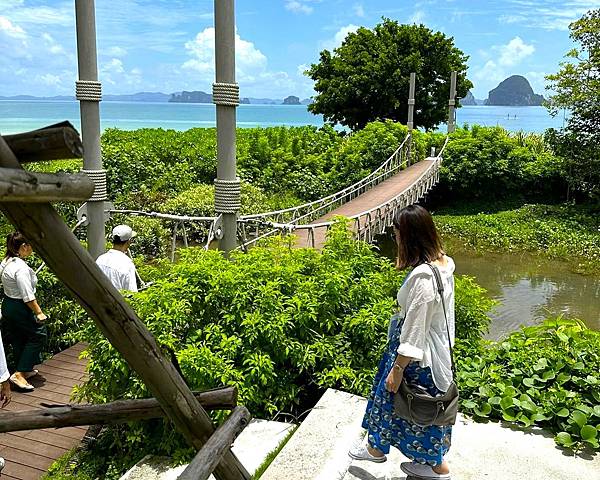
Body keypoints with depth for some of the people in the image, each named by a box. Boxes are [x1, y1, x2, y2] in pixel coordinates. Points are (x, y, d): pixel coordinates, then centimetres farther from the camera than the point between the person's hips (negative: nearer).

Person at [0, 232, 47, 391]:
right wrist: (39, 312, -16)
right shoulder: (21, 267, -26)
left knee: (18, 340, 21)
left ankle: (25, 370, 37)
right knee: (38, 335, 6)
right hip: (20, 308, -9)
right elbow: (28, 296, -25)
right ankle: (19, 374, 4)